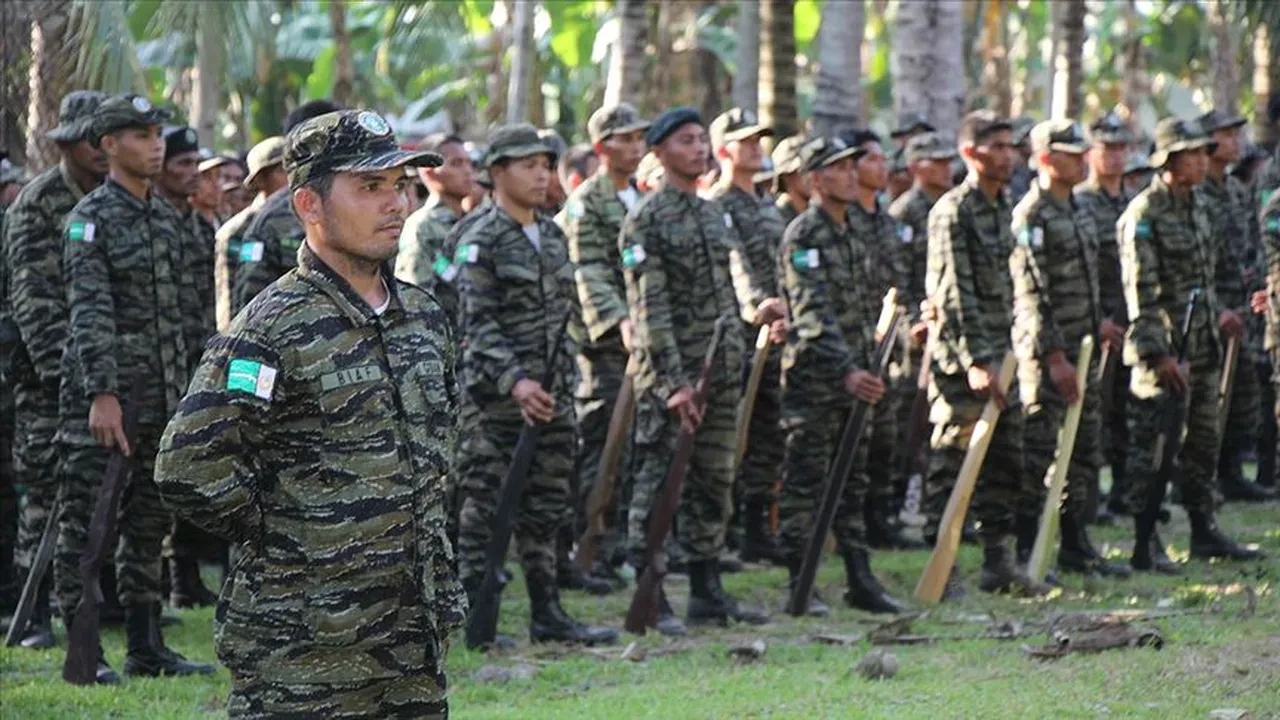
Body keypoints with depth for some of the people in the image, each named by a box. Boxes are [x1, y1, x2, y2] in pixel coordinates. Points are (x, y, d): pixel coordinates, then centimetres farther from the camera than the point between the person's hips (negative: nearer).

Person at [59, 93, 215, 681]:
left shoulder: (166, 216, 14)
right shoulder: (90, 219, -8)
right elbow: (89, 312, -16)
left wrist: (185, 386, 15)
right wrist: (102, 394, -23)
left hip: (161, 392, 7)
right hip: (102, 394, -7)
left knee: (149, 522, 11)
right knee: (85, 523, -3)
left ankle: (146, 648, 17)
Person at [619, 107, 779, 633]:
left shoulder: (713, 214, 17)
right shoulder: (646, 221, -9)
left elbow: (735, 270, 11)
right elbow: (650, 309, -14)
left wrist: (756, 304, -14)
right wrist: (674, 382, -20)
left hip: (722, 370, 8)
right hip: (671, 373, -8)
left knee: (713, 481, 12)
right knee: (659, 483, -6)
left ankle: (707, 592, 19)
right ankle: (650, 599, -3)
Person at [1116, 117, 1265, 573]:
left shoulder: (1196, 203, 12)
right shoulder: (1143, 216, -14)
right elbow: (1140, 294, -18)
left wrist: (1218, 312, 17)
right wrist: (1158, 355, -21)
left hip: (1202, 347, 8)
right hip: (1164, 351, -8)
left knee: (1203, 441, 14)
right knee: (1152, 449, -4)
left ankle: (1204, 532, 24)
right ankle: (1146, 544, 0)